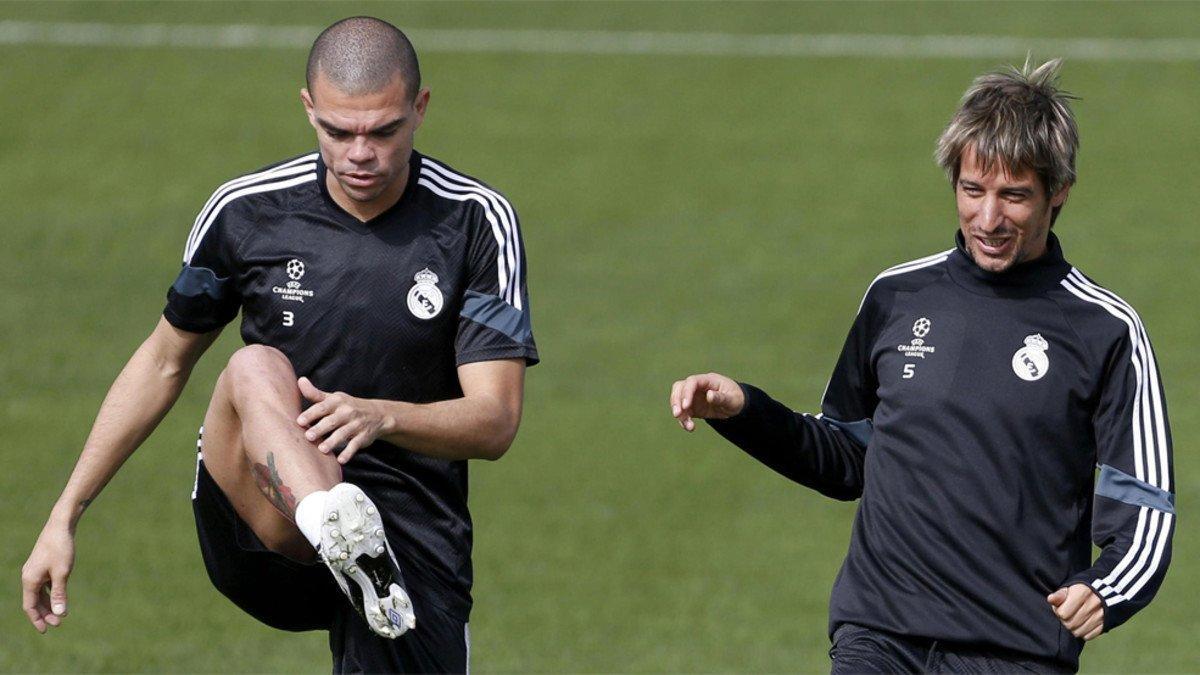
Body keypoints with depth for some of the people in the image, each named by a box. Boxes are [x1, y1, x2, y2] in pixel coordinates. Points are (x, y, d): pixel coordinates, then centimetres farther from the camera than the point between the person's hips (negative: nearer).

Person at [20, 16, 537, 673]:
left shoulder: (476, 221, -5)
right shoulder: (245, 210, -1)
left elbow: (496, 421, -9)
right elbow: (164, 361, 14)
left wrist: (379, 417, -29)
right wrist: (65, 516, 13)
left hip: (414, 537, 0)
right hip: (256, 534, 0)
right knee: (257, 369, -31)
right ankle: (345, 539, -56)